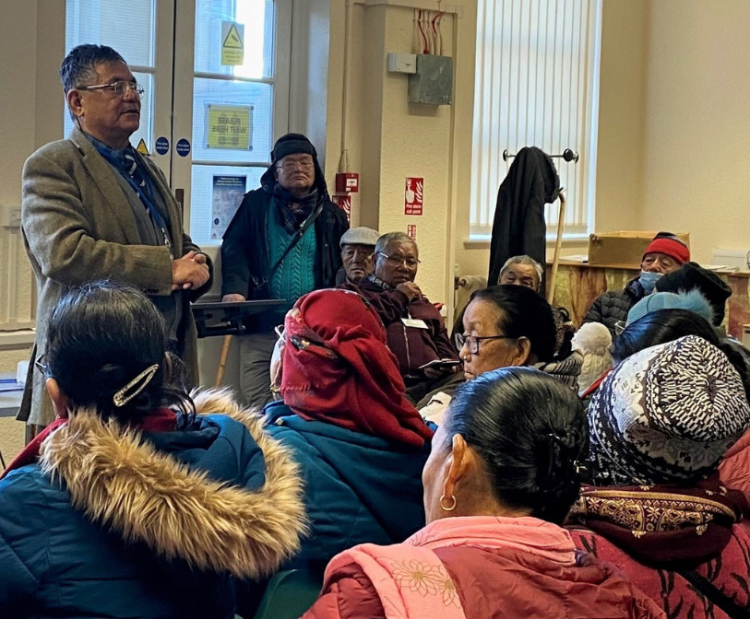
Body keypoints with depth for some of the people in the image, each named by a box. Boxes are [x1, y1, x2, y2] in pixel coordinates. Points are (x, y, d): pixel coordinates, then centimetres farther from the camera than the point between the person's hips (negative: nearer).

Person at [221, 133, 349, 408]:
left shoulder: (332, 215, 14)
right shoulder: (256, 205, 10)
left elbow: (345, 267, 15)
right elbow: (234, 250, 0)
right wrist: (234, 290, -18)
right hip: (261, 324, -1)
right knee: (256, 403, -3)